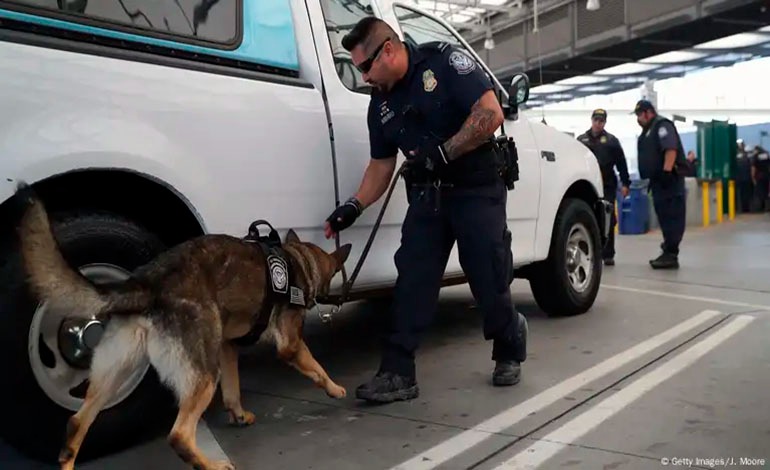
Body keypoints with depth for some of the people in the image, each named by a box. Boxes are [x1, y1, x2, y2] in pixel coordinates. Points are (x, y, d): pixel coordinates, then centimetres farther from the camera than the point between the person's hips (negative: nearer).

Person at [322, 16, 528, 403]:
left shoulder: (444, 61, -11)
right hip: (427, 194, 6)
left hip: (478, 189, -5)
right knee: (412, 280, -4)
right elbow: (381, 165, 11)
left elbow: (491, 113, -19)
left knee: (488, 282, 2)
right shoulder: (380, 104, 7)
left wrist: (442, 152, -23)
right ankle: (398, 372, 0)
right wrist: (355, 205, -1)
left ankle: (510, 352, 29)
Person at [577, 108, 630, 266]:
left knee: (608, 221, 0)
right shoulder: (581, 139, 11)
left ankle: (608, 254, 6)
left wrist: (625, 183, -1)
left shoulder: (612, 140, 9)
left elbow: (621, 163, 6)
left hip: (607, 186, -1)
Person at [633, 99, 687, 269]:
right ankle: (668, 253, 15)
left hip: (668, 179, -10)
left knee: (671, 217, -11)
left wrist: (666, 171, -27)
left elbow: (671, 149, -20)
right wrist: (652, 178, 26)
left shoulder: (662, 125, -7)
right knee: (665, 217, 11)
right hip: (659, 180, 10)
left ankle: (671, 255, -13)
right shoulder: (649, 130, 23)